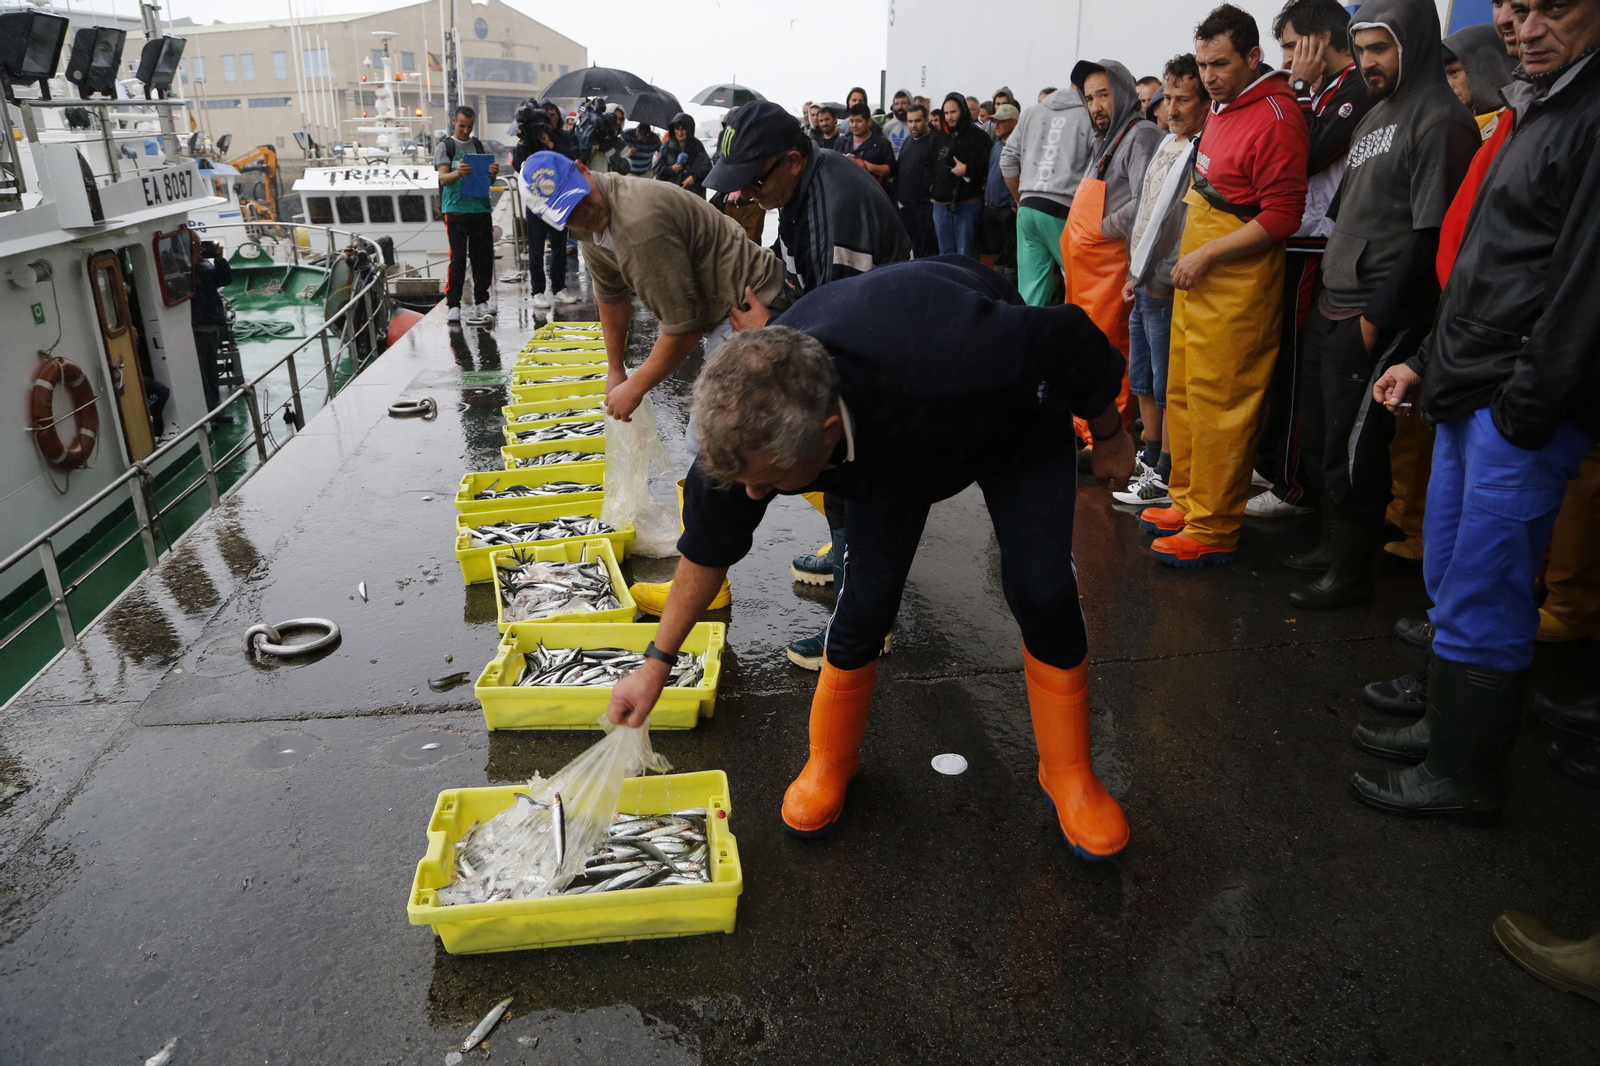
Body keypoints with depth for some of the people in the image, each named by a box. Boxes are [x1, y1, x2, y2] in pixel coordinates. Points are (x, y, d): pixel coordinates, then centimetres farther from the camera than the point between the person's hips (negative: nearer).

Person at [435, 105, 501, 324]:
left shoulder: (480, 146, 15)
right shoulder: (445, 146, 4)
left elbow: (489, 178, 14)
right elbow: (442, 178, -6)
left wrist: (493, 172, -11)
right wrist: (458, 173, -29)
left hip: (480, 208, 4)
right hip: (455, 209, -4)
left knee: (484, 256, 4)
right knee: (458, 257, -8)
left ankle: (481, 301, 14)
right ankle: (453, 304, -6)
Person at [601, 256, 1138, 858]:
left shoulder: (950, 357, -50)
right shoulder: (748, 431, -34)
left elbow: (1075, 342, -28)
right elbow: (707, 550, -13)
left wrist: (1111, 436, -9)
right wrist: (657, 664, -9)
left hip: (1013, 411, -2)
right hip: (884, 447, 2)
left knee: (1043, 594, -12)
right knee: (867, 602, -9)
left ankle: (1069, 776, 11)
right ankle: (830, 763, 17)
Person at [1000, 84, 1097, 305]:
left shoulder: (1031, 112, 15)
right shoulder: (1090, 117, -2)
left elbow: (1008, 160, 15)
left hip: (1028, 209, 5)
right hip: (1064, 211, -5)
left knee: (1029, 291, 6)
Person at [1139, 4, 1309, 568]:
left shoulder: (1275, 119, -14)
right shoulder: (1222, 105, 14)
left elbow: (1282, 216, -17)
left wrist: (1207, 254, -17)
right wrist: (1192, 255, 16)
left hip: (1236, 285, -9)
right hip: (1197, 280, 10)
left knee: (1217, 404, -5)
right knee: (1183, 393, 15)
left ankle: (1213, 530, 4)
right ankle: (1187, 501, 28)